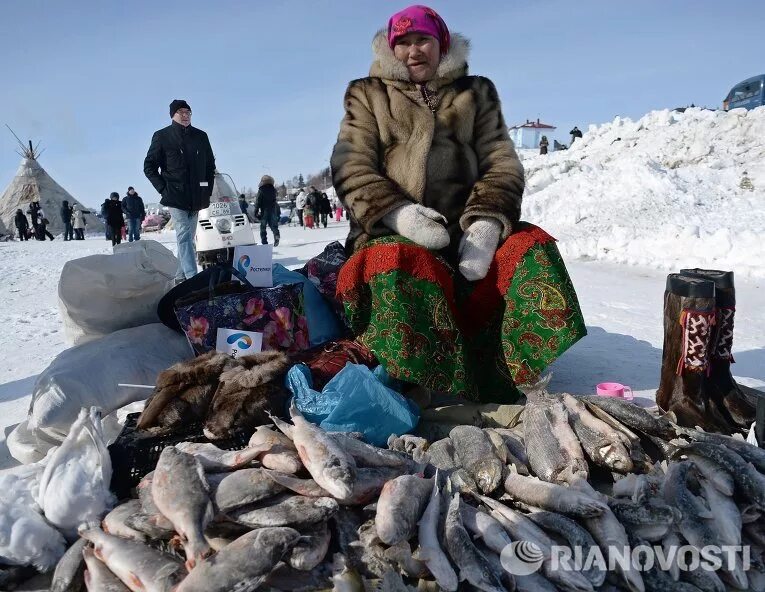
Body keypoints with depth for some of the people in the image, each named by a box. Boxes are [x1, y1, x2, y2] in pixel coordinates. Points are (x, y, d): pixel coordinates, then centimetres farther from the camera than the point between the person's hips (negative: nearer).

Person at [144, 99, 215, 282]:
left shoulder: (201, 137, 11)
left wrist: (207, 190, 9)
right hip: (175, 197, -4)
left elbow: (210, 165, 19)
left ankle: (181, 277, 18)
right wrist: (163, 189, -5)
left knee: (188, 237, 9)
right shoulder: (162, 136, 1)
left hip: (197, 197, 4)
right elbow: (149, 166, 5)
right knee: (184, 235, -14)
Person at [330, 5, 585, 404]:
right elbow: (351, 168, 2)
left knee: (531, 247, -24)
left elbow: (501, 163, 8)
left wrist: (486, 223, -14)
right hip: (394, 232, -2)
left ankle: (526, 370, -27)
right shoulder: (368, 94, 15)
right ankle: (416, 388, -34)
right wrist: (398, 213, -19)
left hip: (466, 227, 2)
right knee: (396, 266, -36)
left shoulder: (475, 93, 19)